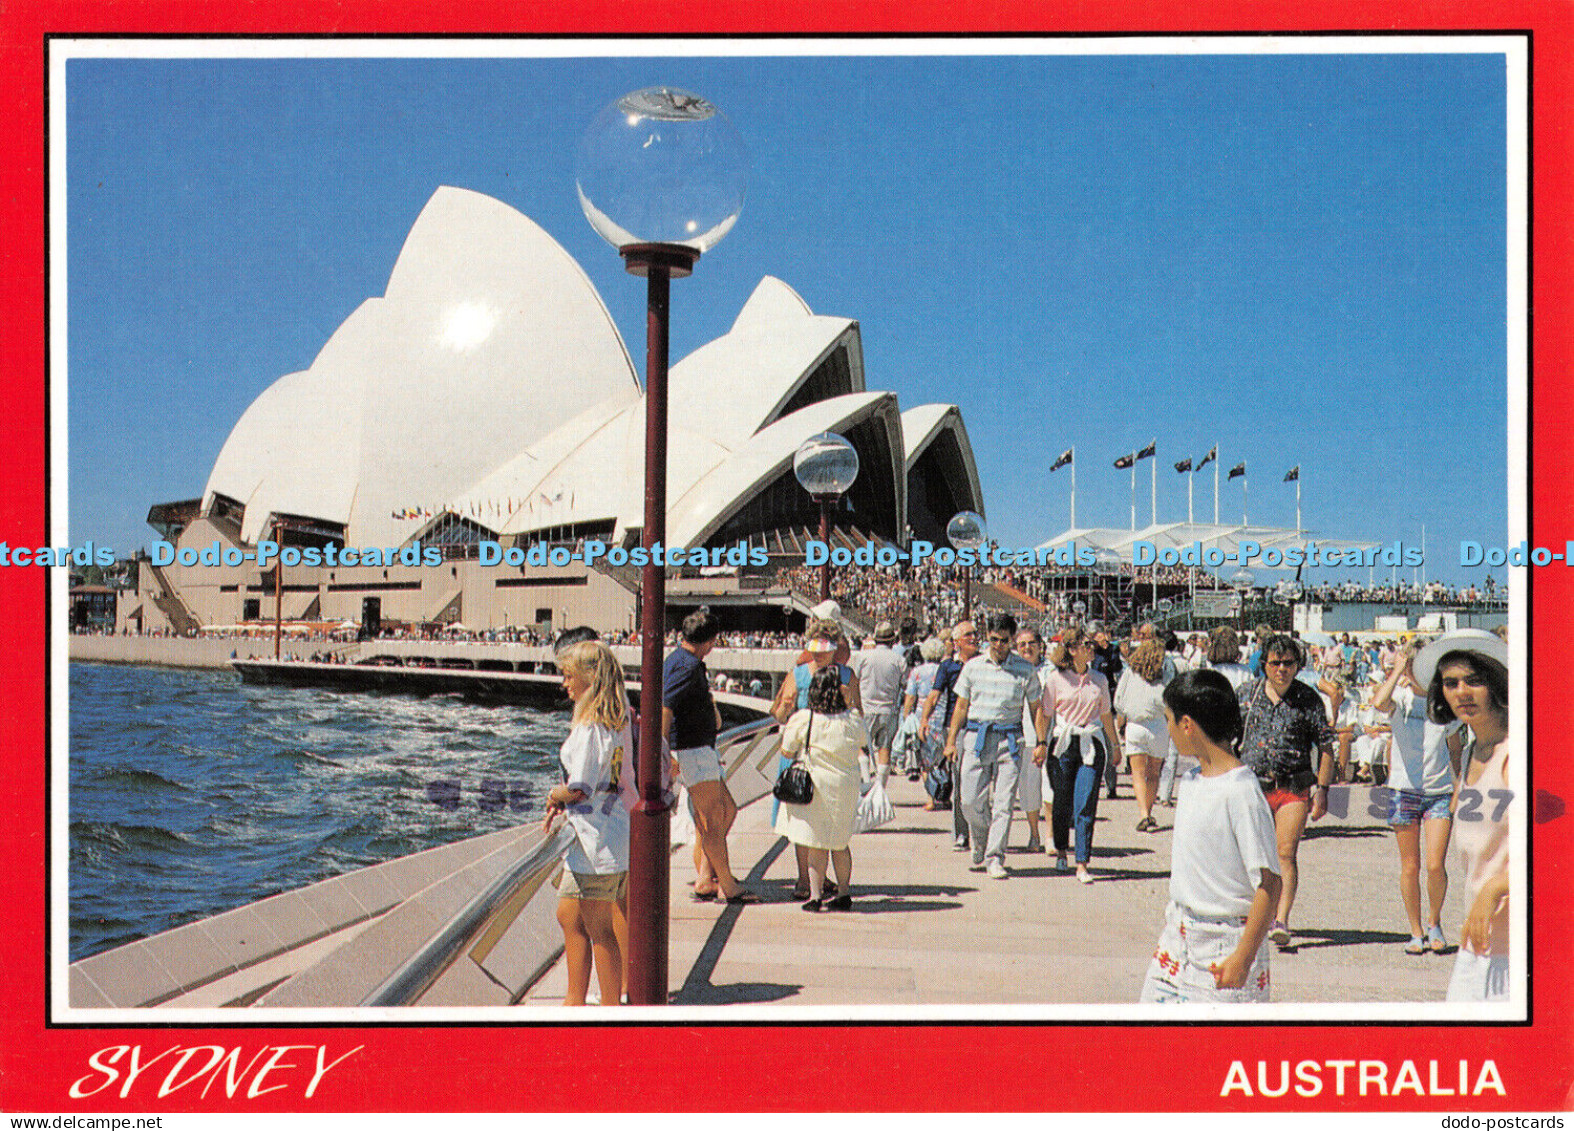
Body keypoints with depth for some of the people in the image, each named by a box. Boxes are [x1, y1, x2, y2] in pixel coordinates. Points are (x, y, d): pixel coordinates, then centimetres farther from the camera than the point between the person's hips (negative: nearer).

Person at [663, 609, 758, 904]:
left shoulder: (677, 660, 16)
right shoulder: (687, 667, -17)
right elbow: (664, 708, -27)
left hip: (701, 749, 11)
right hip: (692, 750, -11)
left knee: (728, 810, 13)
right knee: (712, 819, -6)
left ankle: (704, 878, 15)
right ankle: (728, 886, -1)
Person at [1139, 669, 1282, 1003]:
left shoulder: (1241, 791, -20)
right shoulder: (1190, 781, 6)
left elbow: (1269, 883, -20)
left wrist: (1243, 957, -20)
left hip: (1225, 942, -8)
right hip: (1178, 933, 8)